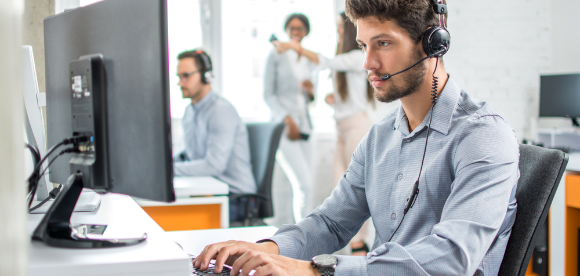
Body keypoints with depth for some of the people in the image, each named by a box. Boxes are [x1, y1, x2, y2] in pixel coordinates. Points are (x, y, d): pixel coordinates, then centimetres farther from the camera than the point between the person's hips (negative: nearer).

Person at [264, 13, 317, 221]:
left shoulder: (309, 60, 18)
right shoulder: (277, 55, 1)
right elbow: (268, 94, -3)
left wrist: (311, 91, -2)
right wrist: (287, 120, -13)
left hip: (303, 126, 6)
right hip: (283, 126, -6)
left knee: (302, 185, 3)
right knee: (304, 184, -16)